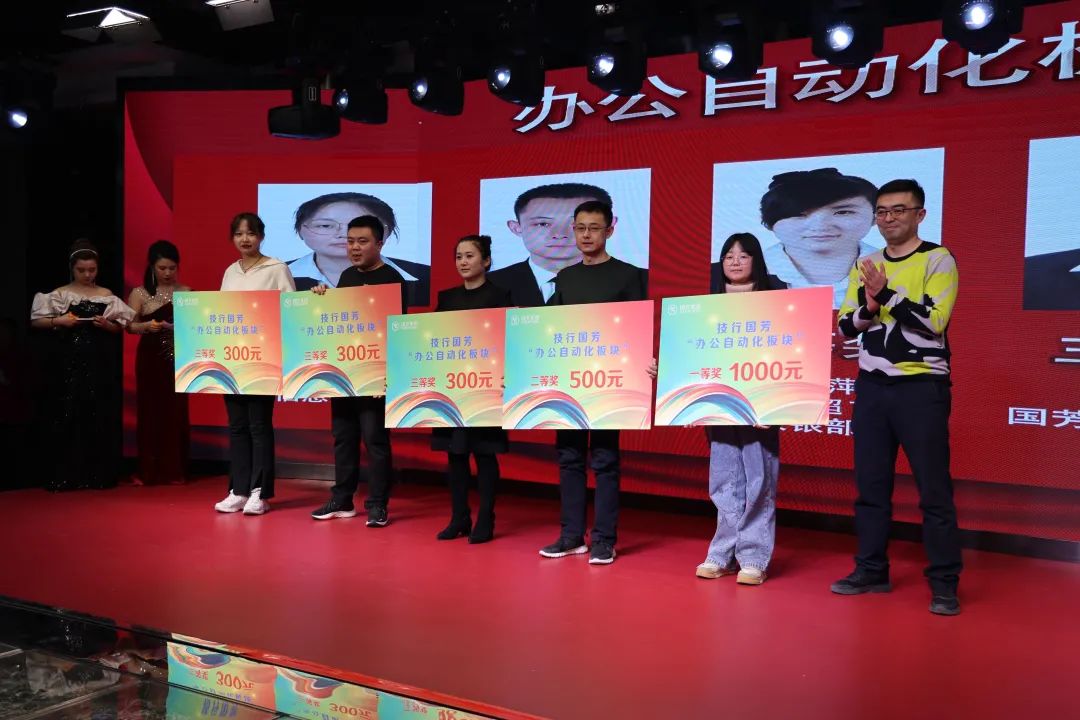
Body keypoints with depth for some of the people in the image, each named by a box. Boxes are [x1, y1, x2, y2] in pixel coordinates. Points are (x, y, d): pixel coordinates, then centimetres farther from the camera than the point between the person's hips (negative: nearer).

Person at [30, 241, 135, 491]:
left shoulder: (106, 295, 7)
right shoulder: (60, 294, 3)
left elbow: (119, 327, 11)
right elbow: (36, 321, 3)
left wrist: (106, 324, -9)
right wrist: (58, 321, -12)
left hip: (100, 363, 1)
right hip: (69, 362, -1)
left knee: (99, 417, 1)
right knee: (69, 416, -2)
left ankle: (99, 475, 8)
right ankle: (65, 476, 3)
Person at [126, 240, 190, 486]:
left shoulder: (186, 292, 7)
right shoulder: (140, 293, 4)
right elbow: (129, 325, -1)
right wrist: (147, 325, -20)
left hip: (177, 357, 1)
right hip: (150, 358, -1)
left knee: (176, 412, 1)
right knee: (149, 411, -1)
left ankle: (174, 471, 8)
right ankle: (148, 472, 6)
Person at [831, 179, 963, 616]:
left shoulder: (938, 260, -5)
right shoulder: (867, 265, 12)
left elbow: (933, 321, -16)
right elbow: (846, 326, 8)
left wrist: (887, 292, -20)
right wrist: (870, 307, -12)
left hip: (922, 387, -5)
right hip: (872, 386, 6)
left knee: (933, 489, -2)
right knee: (870, 484, 10)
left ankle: (944, 584, 6)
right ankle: (871, 570, 21)